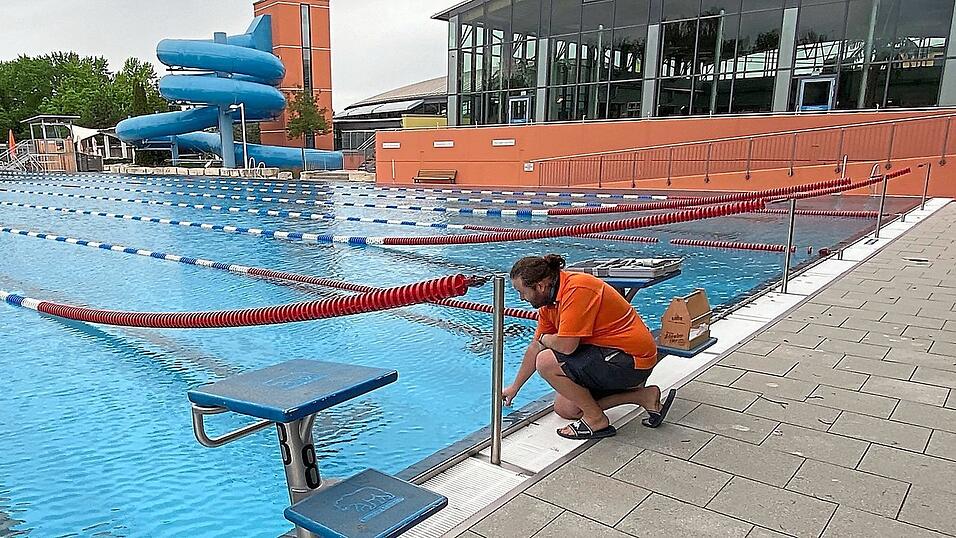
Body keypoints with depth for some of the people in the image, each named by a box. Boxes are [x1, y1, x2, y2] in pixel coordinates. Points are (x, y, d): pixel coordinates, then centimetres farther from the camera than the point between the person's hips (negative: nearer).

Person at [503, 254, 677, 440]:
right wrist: (514, 387, 24)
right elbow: (536, 347, 17)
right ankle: (644, 395, 11)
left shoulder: (576, 289, -24)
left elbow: (566, 346, -30)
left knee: (547, 363, -18)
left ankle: (596, 421, -4)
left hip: (631, 360, -11)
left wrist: (544, 338, -7)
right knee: (564, 408, 11)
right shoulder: (550, 297, 7)